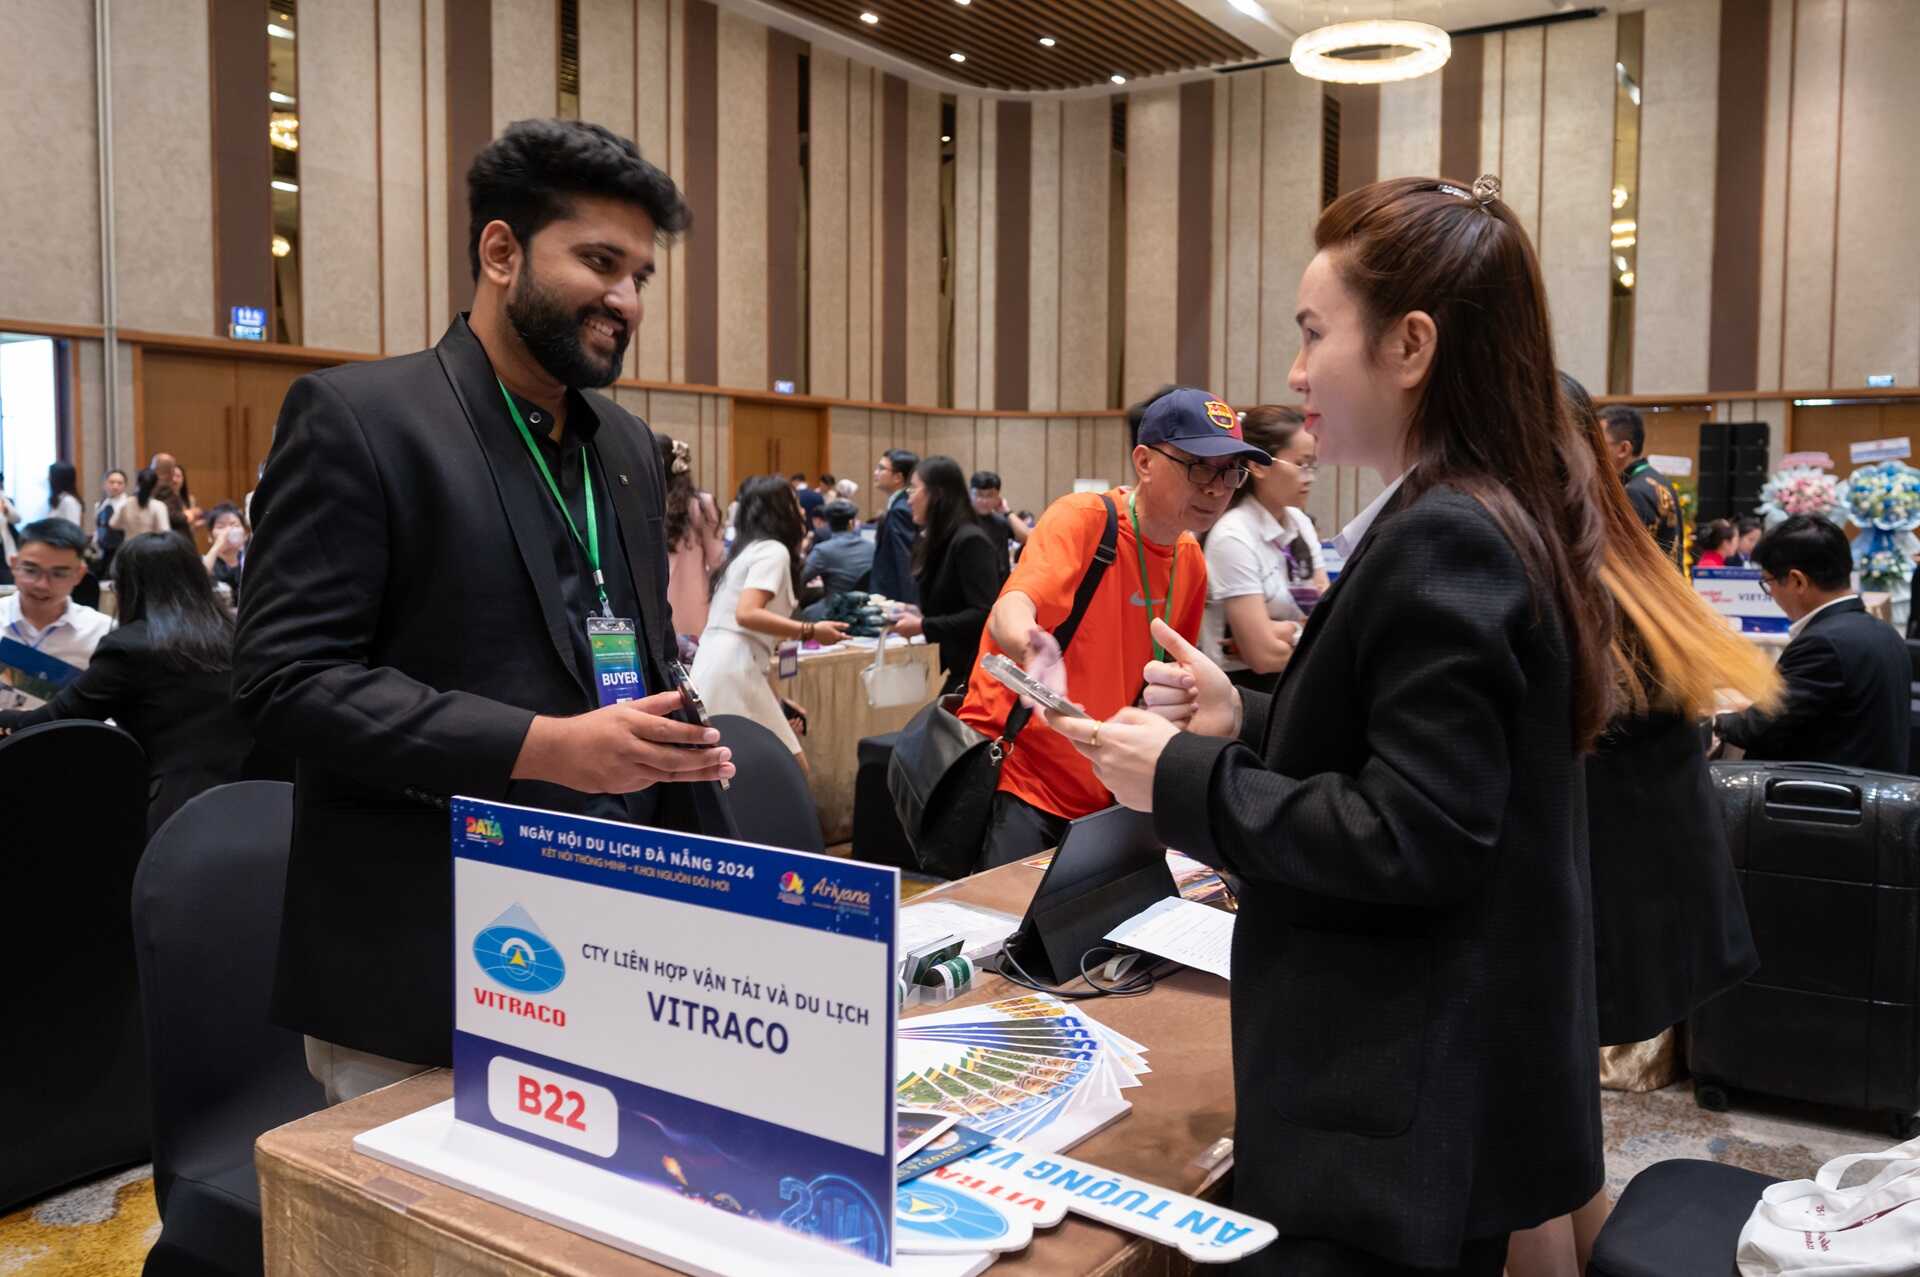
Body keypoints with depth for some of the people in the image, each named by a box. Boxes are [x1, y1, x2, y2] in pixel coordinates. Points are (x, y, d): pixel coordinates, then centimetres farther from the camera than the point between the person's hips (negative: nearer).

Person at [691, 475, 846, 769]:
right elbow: (747, 614, -20)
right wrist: (810, 631, -15)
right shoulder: (773, 550, -6)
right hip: (733, 671, -10)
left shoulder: (749, 550, 23)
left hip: (718, 669, 10)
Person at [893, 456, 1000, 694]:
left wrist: (923, 626, -17)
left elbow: (984, 614, -21)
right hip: (963, 670, 9)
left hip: (980, 672, -9)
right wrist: (917, 616, 2)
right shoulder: (942, 542, 13)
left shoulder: (970, 541, -15)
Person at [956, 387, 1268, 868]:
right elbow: (1008, 611, -33)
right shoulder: (1082, 519, -16)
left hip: (1101, 794, 7)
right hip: (1017, 785, -7)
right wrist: (1031, 645, -55)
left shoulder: (1190, 561, 5)